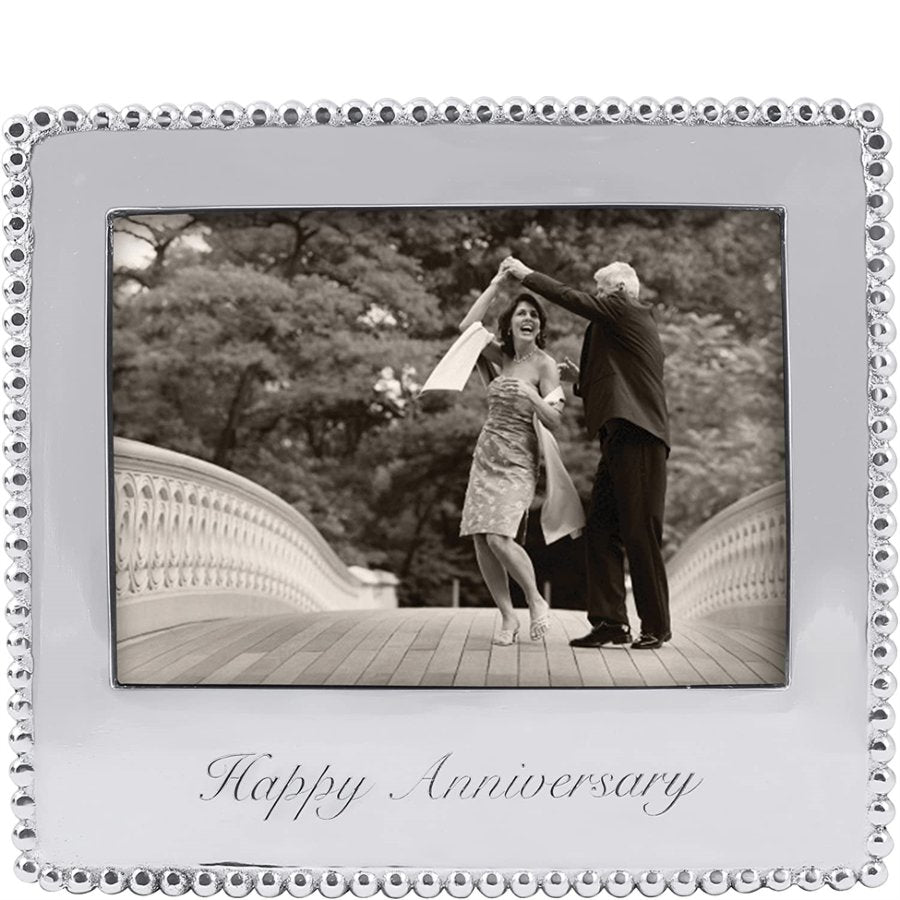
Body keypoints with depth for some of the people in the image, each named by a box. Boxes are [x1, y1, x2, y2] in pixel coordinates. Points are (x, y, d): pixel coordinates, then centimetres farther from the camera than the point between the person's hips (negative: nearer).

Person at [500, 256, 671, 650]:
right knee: (600, 531, 5)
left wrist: (526, 274, 5)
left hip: (637, 439, -10)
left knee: (640, 534, -7)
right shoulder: (634, 325, 26)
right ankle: (609, 621, 7)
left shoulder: (628, 310, -1)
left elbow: (573, 299, -5)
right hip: (620, 440, 10)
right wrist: (582, 380, 19)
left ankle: (656, 626, 1)